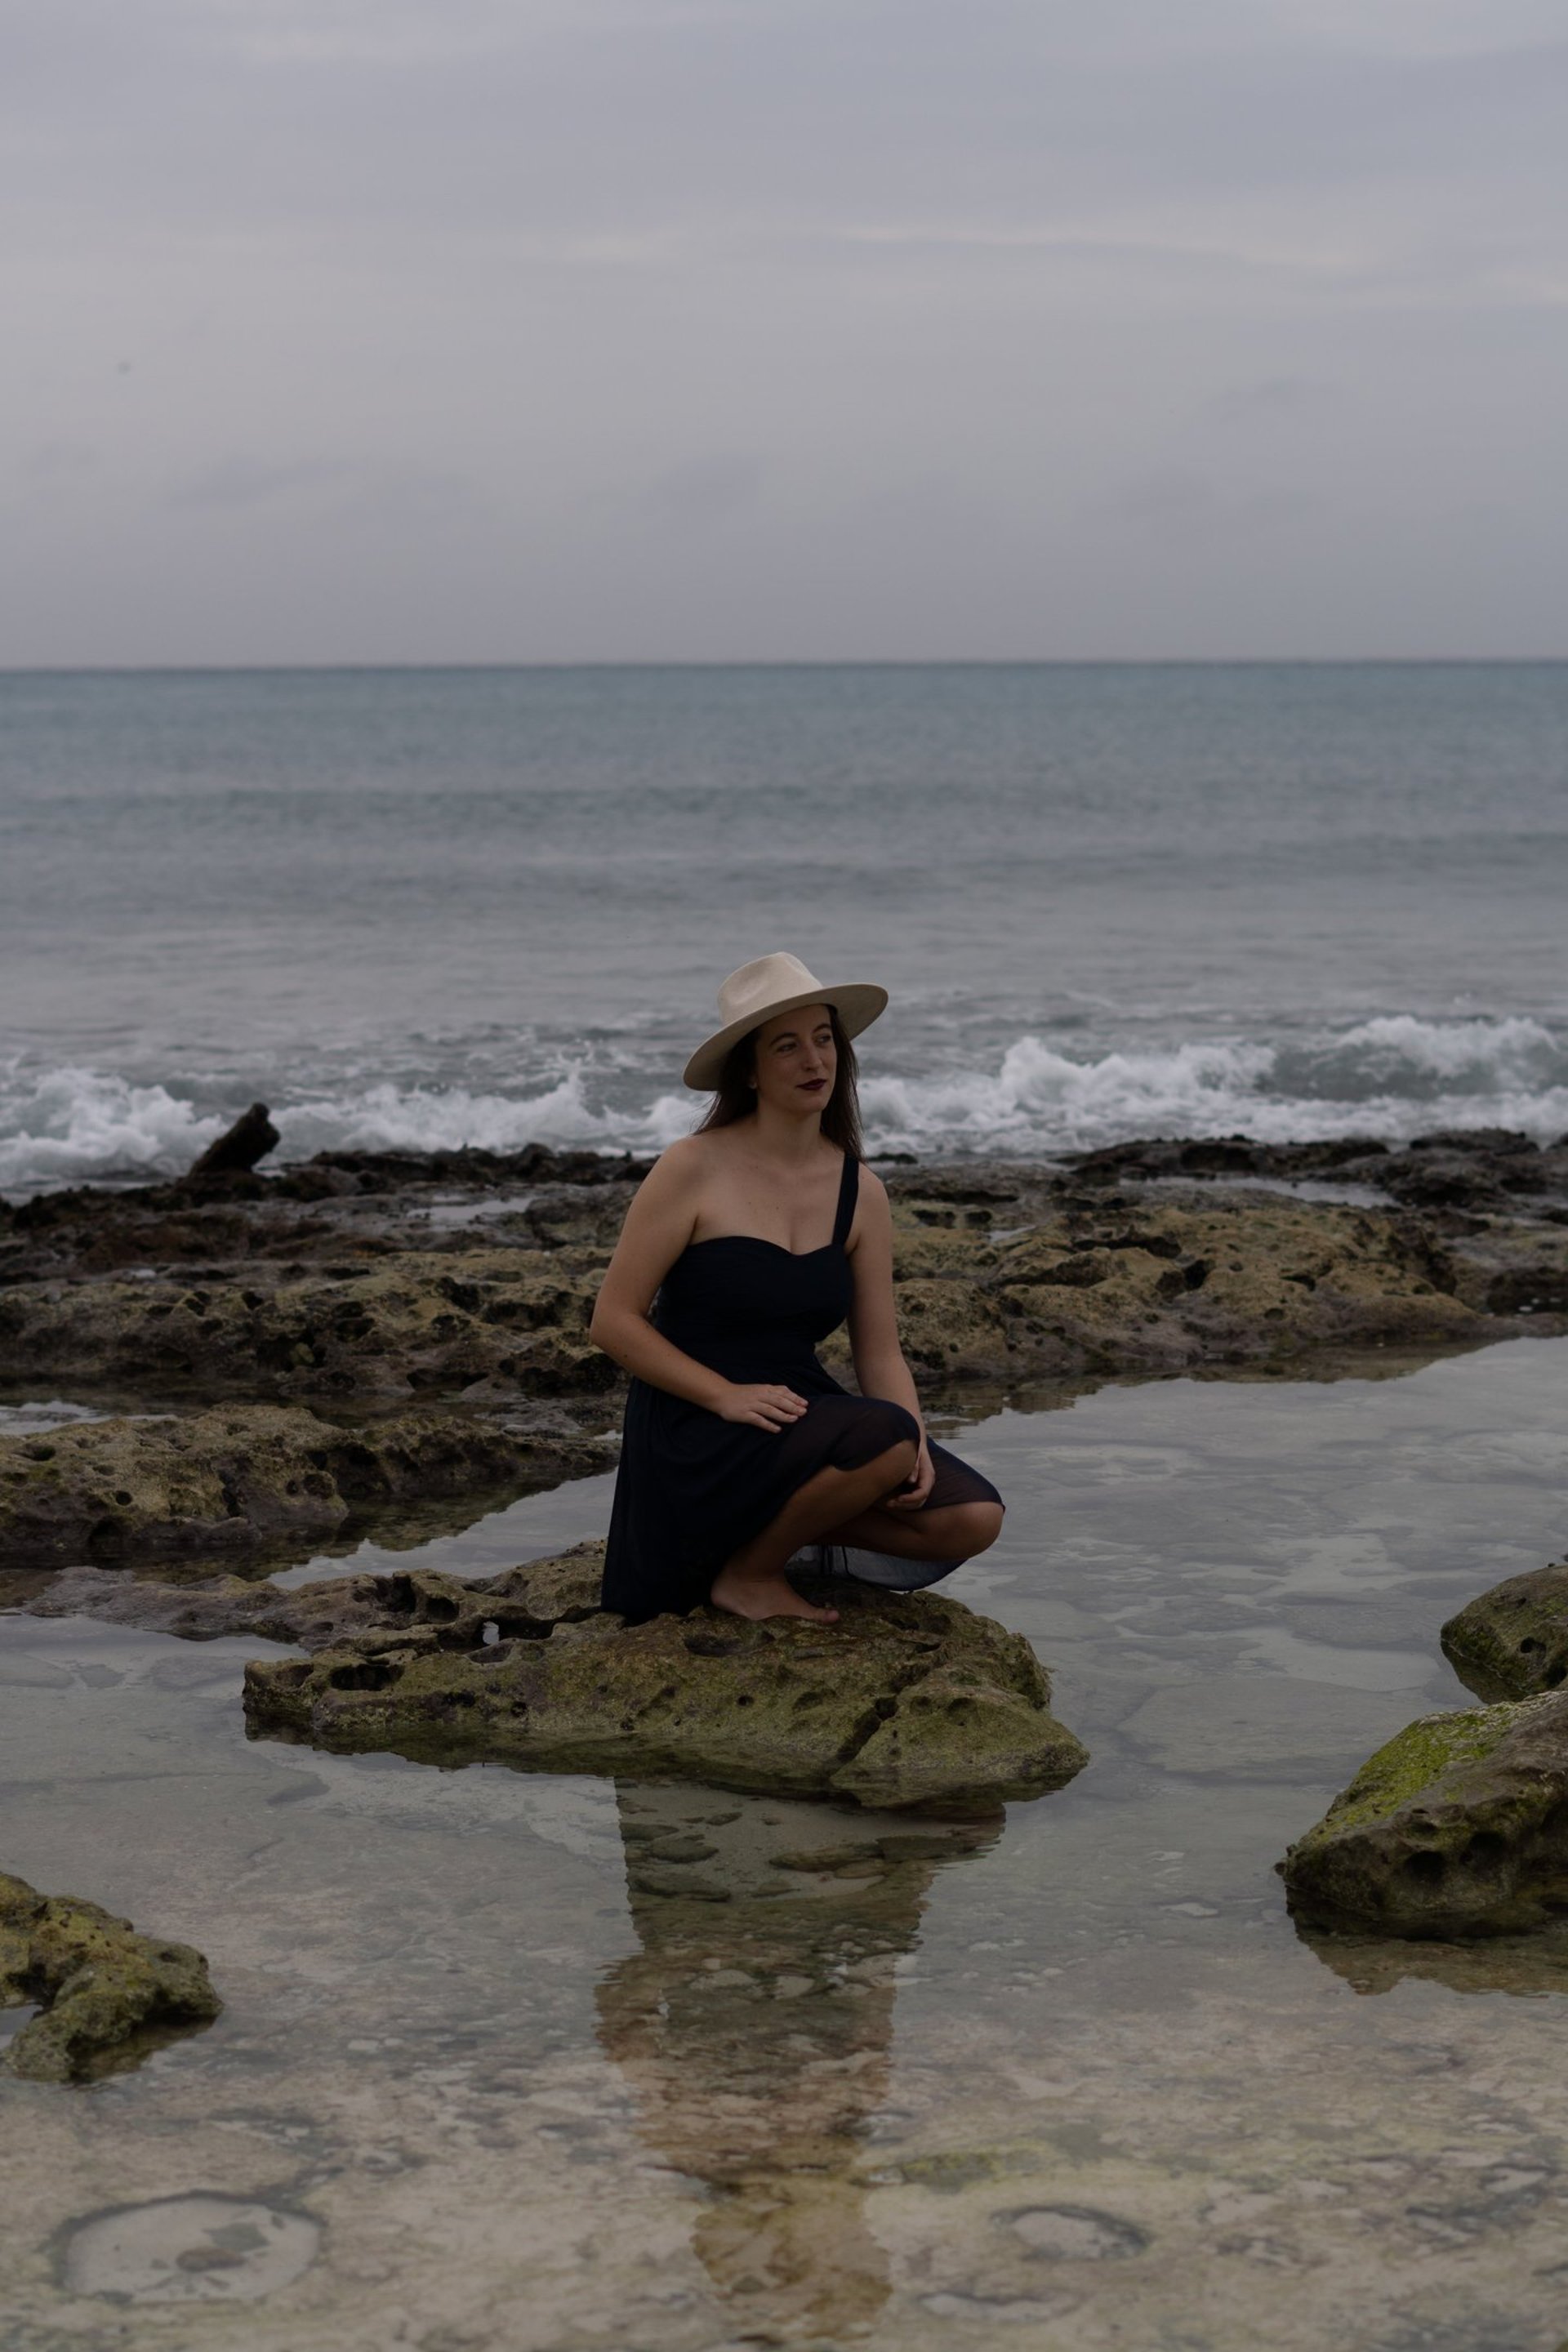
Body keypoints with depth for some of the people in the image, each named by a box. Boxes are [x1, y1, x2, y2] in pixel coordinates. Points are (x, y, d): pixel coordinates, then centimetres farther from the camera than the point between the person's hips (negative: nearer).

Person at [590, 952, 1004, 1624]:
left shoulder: (860, 1192, 7)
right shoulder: (694, 1170, -9)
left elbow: (880, 1353, 7)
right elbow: (614, 1321, -9)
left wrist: (915, 1442, -14)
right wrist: (727, 1396, -21)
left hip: (801, 1414, 6)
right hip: (697, 1431, -6)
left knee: (971, 1518, -14)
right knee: (883, 1437, -31)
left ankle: (789, 1524, 9)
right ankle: (746, 1572, -7)